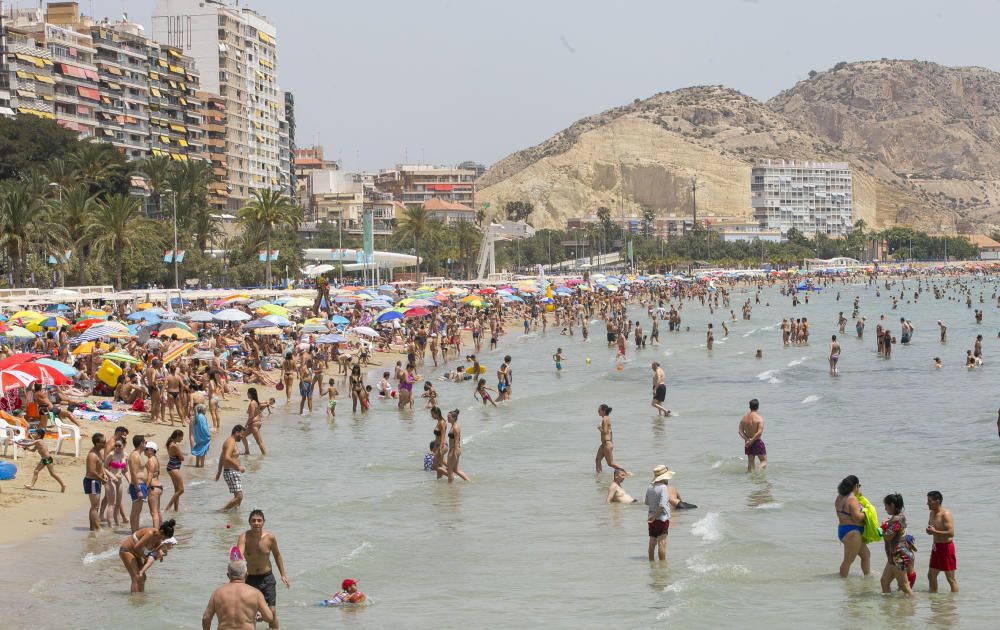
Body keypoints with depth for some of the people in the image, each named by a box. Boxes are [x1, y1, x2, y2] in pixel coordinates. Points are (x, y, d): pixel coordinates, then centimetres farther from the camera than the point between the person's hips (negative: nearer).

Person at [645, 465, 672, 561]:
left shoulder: (650, 487, 4)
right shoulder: (663, 487, -18)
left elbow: (647, 502, 14)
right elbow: (662, 505, -24)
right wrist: (655, 516, -15)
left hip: (652, 519, 7)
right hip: (662, 518, -7)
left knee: (652, 542, 16)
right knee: (662, 543, -4)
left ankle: (651, 560, 24)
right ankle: (663, 562, -3)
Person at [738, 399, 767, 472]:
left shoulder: (744, 418, 3)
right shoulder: (759, 418, -14)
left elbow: (740, 431, -2)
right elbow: (759, 432, -22)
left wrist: (747, 439, -10)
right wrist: (751, 441, -16)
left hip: (748, 443, 5)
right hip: (757, 442, -5)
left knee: (750, 462, 16)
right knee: (764, 461, 2)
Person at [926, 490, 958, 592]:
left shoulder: (945, 514, -18)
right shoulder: (932, 513, 9)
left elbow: (951, 533, -27)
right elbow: (931, 527, 26)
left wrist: (935, 532, -21)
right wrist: (929, 530, 2)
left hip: (946, 546, -9)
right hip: (936, 546, 9)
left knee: (950, 578, -3)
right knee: (931, 575, 13)